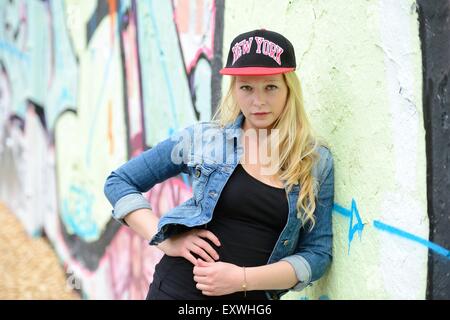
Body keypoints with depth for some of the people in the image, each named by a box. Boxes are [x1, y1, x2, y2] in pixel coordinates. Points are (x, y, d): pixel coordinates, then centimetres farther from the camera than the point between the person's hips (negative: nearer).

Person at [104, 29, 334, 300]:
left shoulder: (317, 160, -2)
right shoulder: (202, 138, -3)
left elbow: (318, 253, -5)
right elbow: (120, 182, 2)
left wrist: (243, 278, -18)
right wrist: (165, 240, -11)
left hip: (256, 294, 1)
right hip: (180, 288, 0)